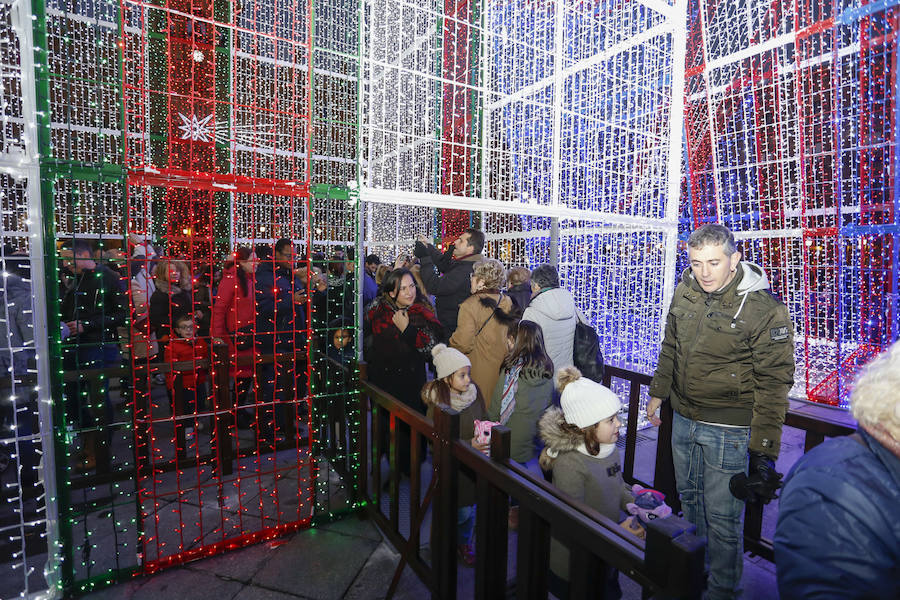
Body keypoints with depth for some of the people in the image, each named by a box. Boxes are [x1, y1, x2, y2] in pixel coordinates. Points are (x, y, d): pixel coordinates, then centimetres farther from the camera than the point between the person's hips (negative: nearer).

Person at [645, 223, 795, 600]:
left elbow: (773, 384, -15)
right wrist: (658, 394, 16)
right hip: (683, 420, 6)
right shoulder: (685, 293, -1)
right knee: (689, 497, 23)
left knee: (722, 518, 6)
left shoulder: (765, 310, -18)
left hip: (728, 431, -6)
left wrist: (764, 451, -16)